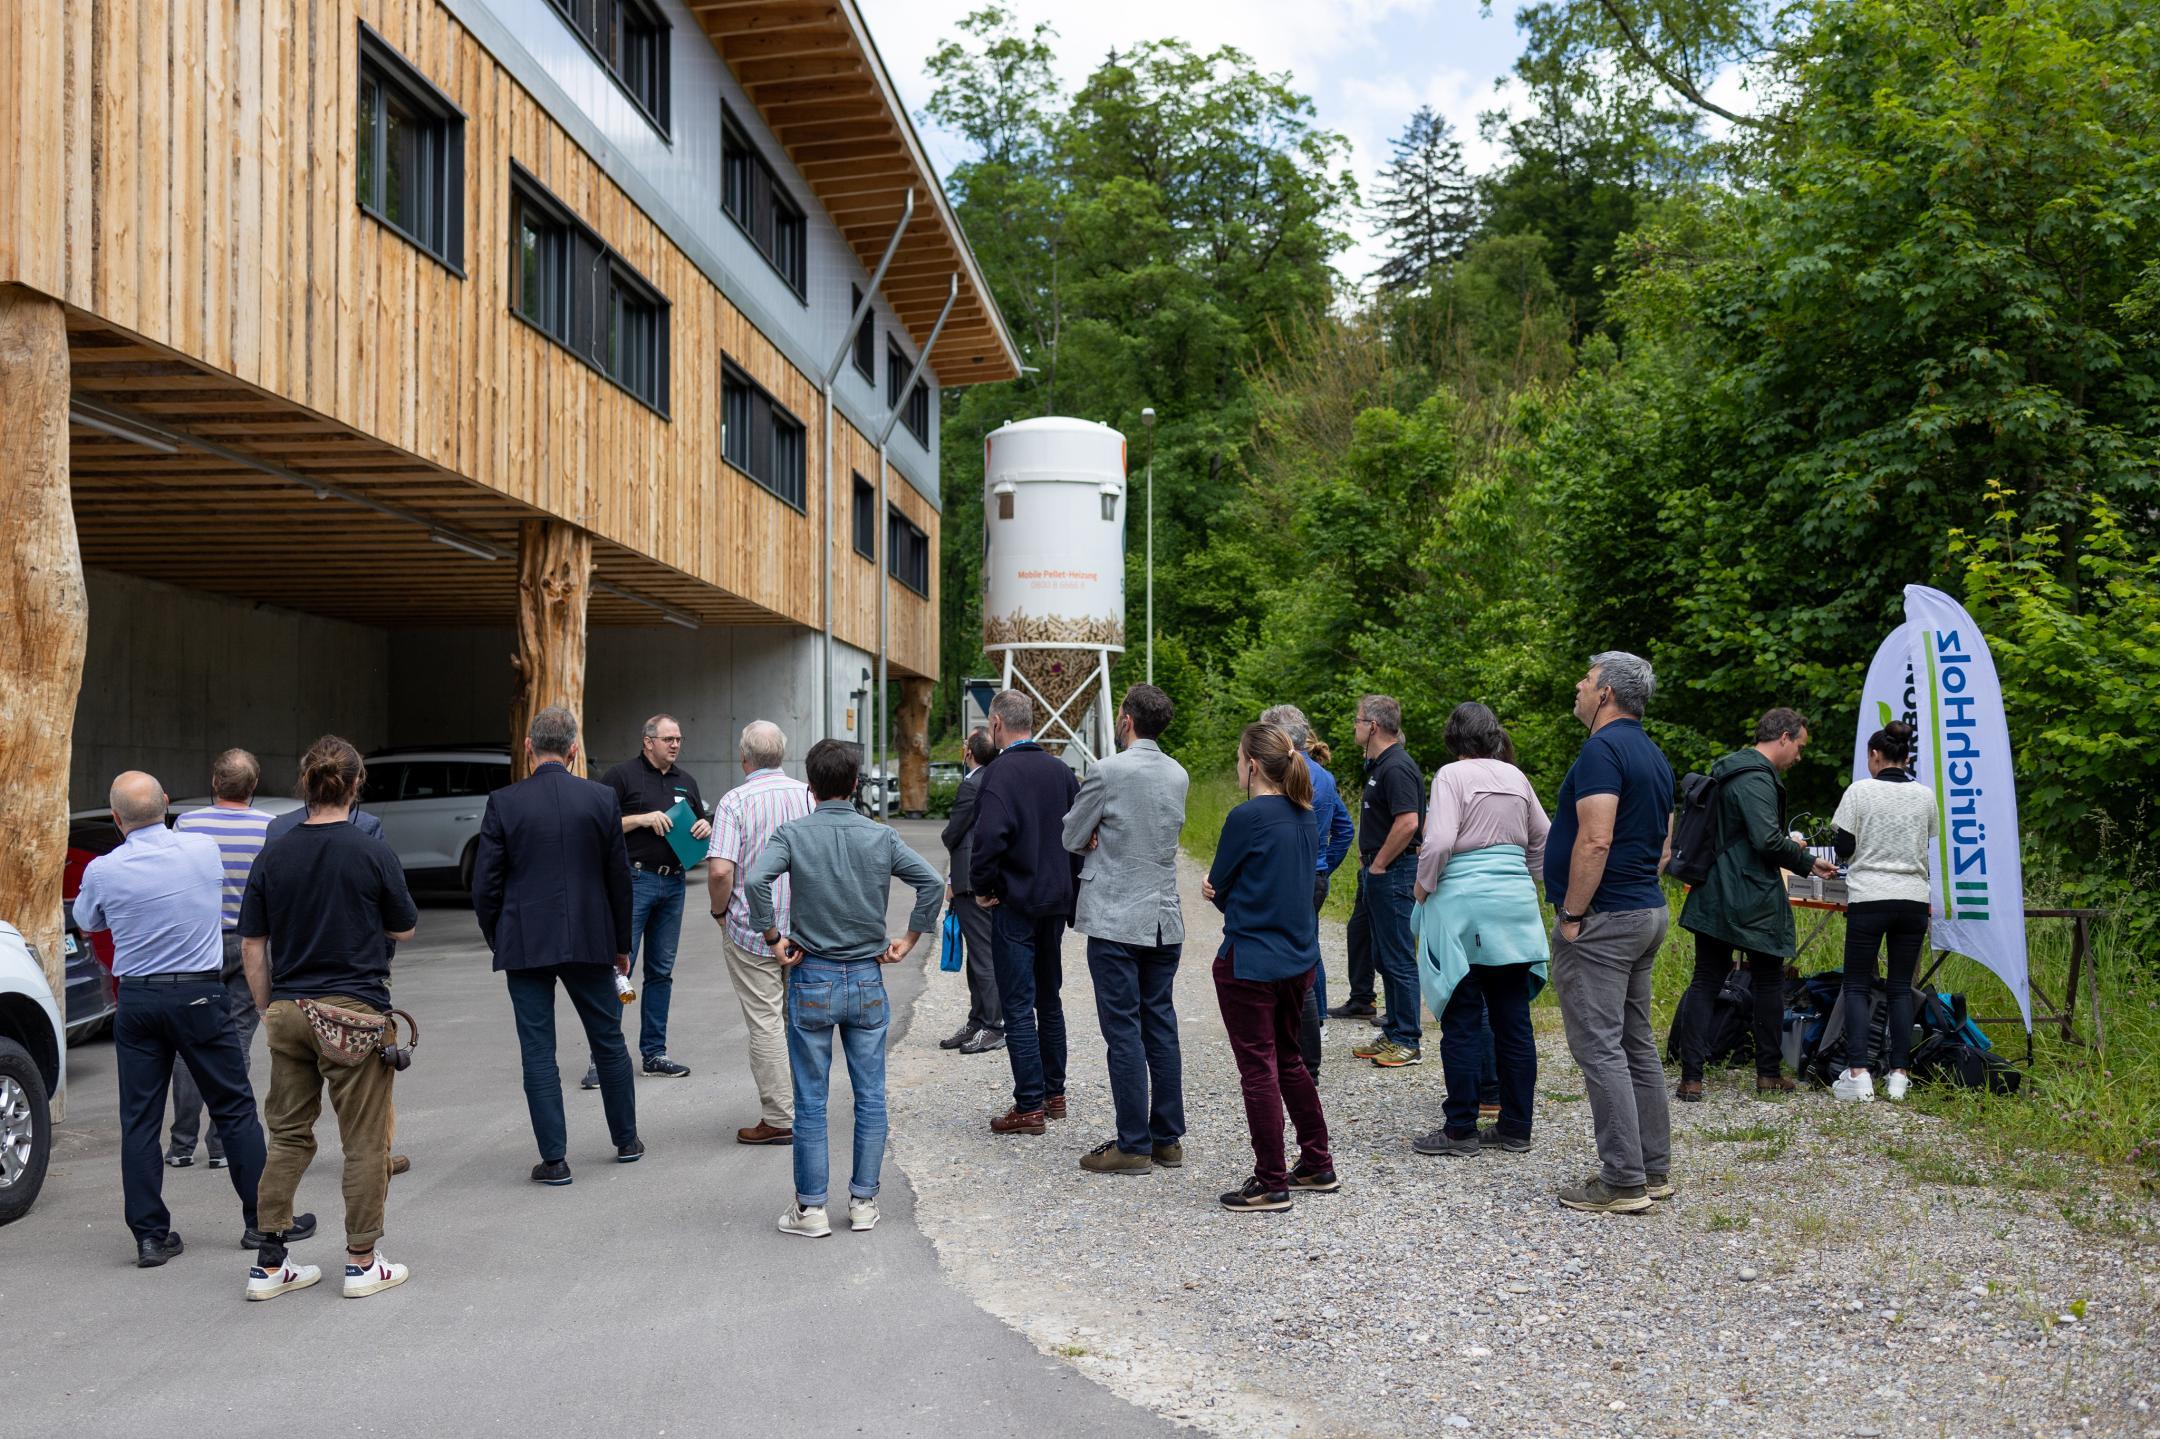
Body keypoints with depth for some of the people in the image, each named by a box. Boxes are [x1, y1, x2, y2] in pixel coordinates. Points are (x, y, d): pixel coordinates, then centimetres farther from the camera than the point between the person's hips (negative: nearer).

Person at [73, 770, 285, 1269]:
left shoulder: (102, 872, -6)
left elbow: (86, 923, 14)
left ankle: (150, 1234, 9)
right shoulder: (204, 850, -6)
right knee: (235, 1108, 8)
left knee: (139, 1120, 8)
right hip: (198, 994, -1)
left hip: (136, 1000, 1)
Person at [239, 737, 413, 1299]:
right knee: (364, 1141, 5)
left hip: (288, 1013, 4)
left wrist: (268, 1010, 14)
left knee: (288, 1136, 13)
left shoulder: (272, 858, 1)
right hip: (354, 1011, -4)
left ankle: (268, 1264, 15)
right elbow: (405, 929, 2)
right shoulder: (373, 854, -10)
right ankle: (362, 1262, 11)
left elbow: (252, 945, 4)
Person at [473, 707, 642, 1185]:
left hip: (525, 944, -1)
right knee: (608, 1040, 15)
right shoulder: (601, 799, -3)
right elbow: (619, 877, 1)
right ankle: (626, 1140, 27)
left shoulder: (504, 803, -6)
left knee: (538, 1050, 4)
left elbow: (485, 883, -4)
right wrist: (622, 943, 12)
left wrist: (496, 940, 11)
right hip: (590, 939, 2)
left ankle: (554, 1158, 5)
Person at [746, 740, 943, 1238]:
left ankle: (811, 1207, 11)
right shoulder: (882, 836, -1)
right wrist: (908, 939, 2)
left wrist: (772, 938, -10)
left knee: (811, 1100, 6)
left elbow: (756, 880, -22)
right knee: (870, 1097, 11)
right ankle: (863, 1201, 16)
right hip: (867, 978, 2)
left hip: (812, 979, -1)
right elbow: (933, 883, -7)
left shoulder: (792, 834, -6)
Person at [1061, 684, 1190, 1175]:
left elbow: (1072, 837, -3)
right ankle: (1168, 1139, 17)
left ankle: (1133, 1145, 0)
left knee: (1124, 1032, -3)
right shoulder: (1178, 775, 8)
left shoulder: (1109, 771, -13)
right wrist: (1103, 835, 2)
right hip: (1165, 919, 7)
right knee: (1161, 1028, 11)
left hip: (1115, 922, -6)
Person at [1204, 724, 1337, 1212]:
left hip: (1249, 962, -8)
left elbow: (1217, 885, -9)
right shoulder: (1303, 817, 7)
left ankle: (1271, 1184, 7)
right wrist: (1227, 894, -1)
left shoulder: (1247, 817, -17)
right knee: (1288, 1060, 20)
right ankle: (1318, 1166, 27)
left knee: (1258, 1069, 1)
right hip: (1299, 957, 8)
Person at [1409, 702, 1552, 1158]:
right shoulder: (1516, 777, 10)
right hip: (1515, 905, 6)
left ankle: (1461, 1131, 5)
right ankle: (1515, 1126, 15)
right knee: (1513, 1019, 10)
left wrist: (1423, 888, -4)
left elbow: (1439, 842, -18)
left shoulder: (1452, 776, -8)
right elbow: (1542, 839, 17)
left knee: (1463, 1022, 0)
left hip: (1465, 903, -6)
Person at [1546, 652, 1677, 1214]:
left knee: (1600, 1049, -6)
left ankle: (1621, 1182, -3)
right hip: (1648, 910, 10)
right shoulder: (1653, 754, 15)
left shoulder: (1602, 749, -16)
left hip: (1602, 919, -10)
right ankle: (1654, 1168, 21)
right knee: (1636, 1045, 15)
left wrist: (1571, 916, -19)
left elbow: (1595, 841, -24)